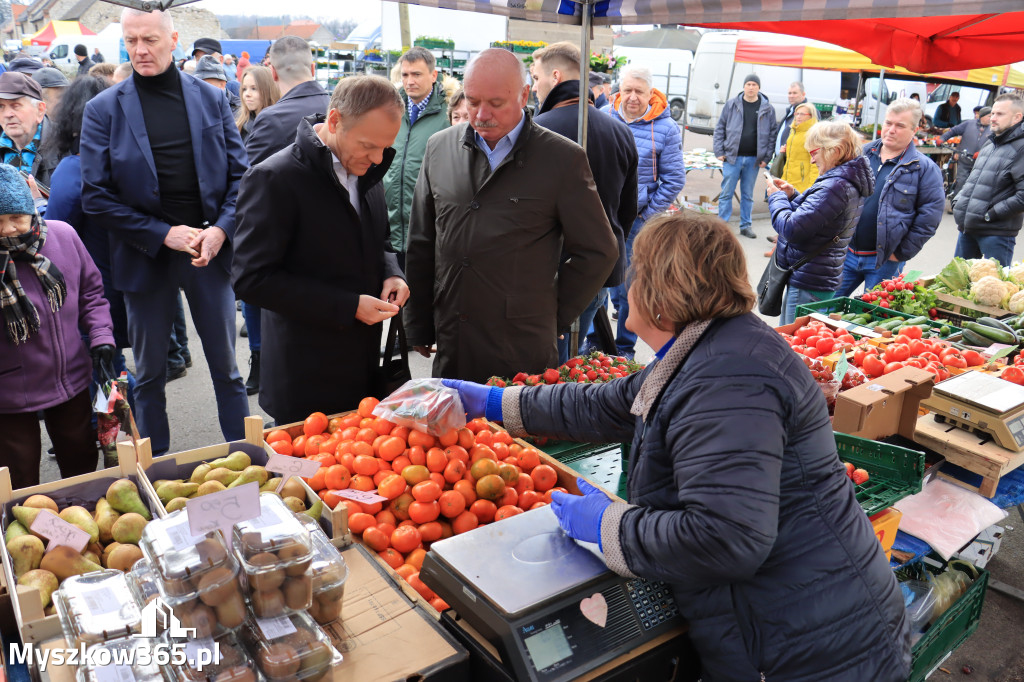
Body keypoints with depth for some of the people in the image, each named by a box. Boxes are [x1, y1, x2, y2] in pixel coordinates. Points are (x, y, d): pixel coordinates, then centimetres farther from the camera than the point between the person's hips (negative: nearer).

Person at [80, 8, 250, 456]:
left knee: (226, 369, 10)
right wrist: (164, 234, -13)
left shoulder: (210, 99, 3)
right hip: (145, 258, 0)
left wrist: (220, 229, -12)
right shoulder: (103, 109, -1)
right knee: (149, 375, 12)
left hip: (211, 250, 1)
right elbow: (94, 196, -5)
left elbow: (240, 175, 3)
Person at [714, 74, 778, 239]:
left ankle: (745, 225, 19)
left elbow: (772, 134, 7)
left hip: (753, 159, 1)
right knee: (726, 192, -1)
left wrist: (766, 157, 0)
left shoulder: (767, 109, 4)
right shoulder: (731, 105, 3)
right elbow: (720, 128, 6)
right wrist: (719, 151, -3)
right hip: (732, 157, -1)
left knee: (748, 194, 10)